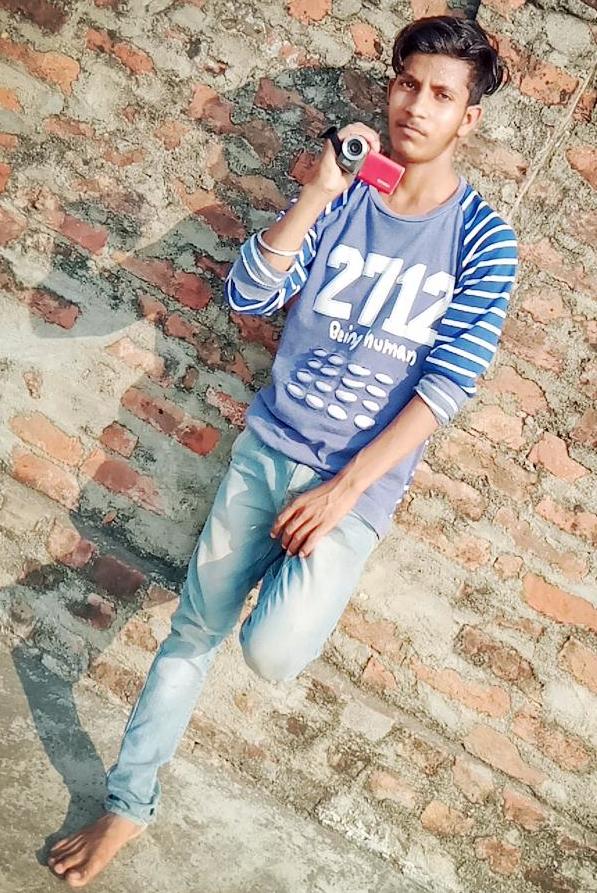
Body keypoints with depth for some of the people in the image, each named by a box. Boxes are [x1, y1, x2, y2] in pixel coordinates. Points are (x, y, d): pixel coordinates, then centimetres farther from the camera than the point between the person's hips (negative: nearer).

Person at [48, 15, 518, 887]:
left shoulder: (483, 239, -7)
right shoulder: (340, 201, 1)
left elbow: (446, 384, -12)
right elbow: (245, 296, -9)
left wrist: (344, 489, -15)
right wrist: (318, 194, -20)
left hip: (361, 479, -2)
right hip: (267, 447, 3)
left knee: (273, 654, -20)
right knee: (193, 634, 7)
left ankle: (307, 570, 13)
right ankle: (129, 806, 25)